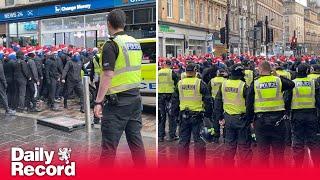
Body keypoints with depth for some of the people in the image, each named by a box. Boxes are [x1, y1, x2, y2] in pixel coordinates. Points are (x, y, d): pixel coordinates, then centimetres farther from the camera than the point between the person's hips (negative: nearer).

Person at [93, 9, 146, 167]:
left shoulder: (111, 45, -13)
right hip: (135, 98, 7)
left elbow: (108, 75, -19)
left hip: (117, 101, -7)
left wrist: (98, 101, -17)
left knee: (109, 144, 0)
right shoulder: (135, 43, 10)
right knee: (135, 139, 15)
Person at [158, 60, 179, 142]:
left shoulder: (158, 73, 6)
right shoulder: (172, 72, -4)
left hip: (160, 96, 4)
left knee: (161, 116, 10)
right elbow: (177, 85, -3)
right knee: (171, 116, 4)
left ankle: (160, 136, 13)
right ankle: (172, 136, 5)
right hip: (169, 95, -4)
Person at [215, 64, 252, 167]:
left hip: (228, 119, 5)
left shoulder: (223, 85, 2)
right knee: (244, 147, 5)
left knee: (229, 145, 16)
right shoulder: (243, 85, -14)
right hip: (241, 119, -5)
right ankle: (244, 166, 8)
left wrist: (220, 117, 14)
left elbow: (217, 102, 8)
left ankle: (228, 165, 24)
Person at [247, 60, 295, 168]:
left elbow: (249, 104, -3)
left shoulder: (255, 84, -4)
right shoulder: (278, 80, -2)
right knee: (279, 150, 11)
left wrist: (250, 119, 7)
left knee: (263, 151, 9)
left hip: (261, 120, -1)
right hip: (278, 119, 1)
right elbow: (291, 84, 18)